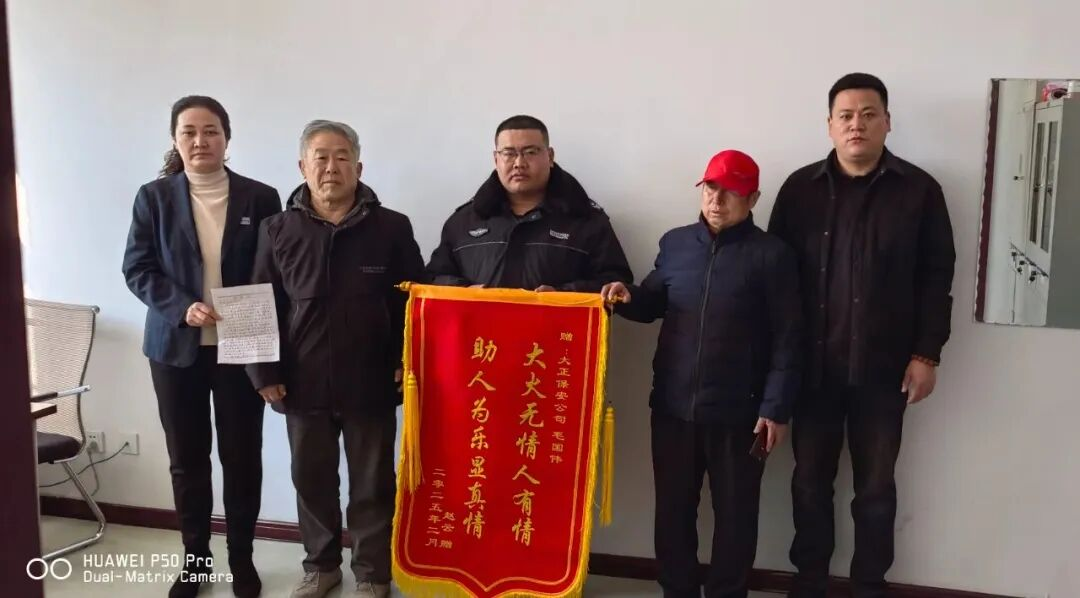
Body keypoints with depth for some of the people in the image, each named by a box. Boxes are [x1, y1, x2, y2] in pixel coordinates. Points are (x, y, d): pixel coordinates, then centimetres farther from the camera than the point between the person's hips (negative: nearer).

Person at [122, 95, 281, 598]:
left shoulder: (260, 199, 0)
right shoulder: (154, 197, 2)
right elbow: (137, 269, -1)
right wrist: (183, 307, -17)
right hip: (176, 347, 1)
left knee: (242, 456, 6)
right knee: (186, 457, 10)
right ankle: (194, 558, 27)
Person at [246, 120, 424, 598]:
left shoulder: (391, 228, -3)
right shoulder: (278, 231, 2)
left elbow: (415, 302, 0)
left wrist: (407, 363, -7)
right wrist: (265, 373, -1)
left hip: (371, 383, -2)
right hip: (304, 384, 2)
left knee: (372, 485, 10)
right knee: (311, 481, 16)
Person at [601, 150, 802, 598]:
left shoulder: (771, 255, -6)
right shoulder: (674, 243, 6)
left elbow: (787, 340, -6)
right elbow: (654, 303, 16)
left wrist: (776, 408, -11)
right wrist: (629, 298, -6)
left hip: (738, 412, -3)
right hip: (672, 406, 4)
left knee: (734, 513, 10)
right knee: (673, 509, 14)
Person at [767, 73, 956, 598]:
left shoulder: (918, 190, 1)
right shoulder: (801, 188, 3)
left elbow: (936, 277, 1)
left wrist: (926, 355, -4)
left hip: (883, 367, -1)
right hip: (812, 364, 1)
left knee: (876, 487, 11)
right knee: (810, 481, 11)